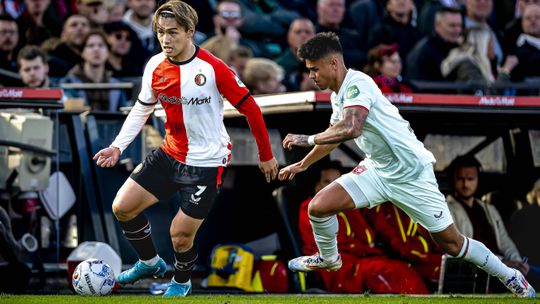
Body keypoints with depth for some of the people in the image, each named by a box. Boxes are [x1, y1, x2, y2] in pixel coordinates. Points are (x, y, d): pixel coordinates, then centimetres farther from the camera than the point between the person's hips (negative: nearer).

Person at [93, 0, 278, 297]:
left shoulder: (212, 69, -20)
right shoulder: (155, 66, -4)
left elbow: (250, 108, -12)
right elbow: (142, 109, 11)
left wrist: (266, 156, -5)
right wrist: (118, 146, 1)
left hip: (206, 162, -5)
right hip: (169, 155, 5)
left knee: (180, 235, -6)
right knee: (122, 207, 1)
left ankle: (181, 282, 28)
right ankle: (150, 262, 27)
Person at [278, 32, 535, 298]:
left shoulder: (357, 83, -21)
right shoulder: (338, 95, 8)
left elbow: (350, 129, -38)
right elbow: (335, 135, 28)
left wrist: (308, 139, -26)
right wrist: (303, 164, 37)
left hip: (411, 173, -8)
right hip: (378, 171, 8)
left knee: (450, 243, -2)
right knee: (318, 206, -7)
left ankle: (510, 277, 17)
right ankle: (328, 258, 21)